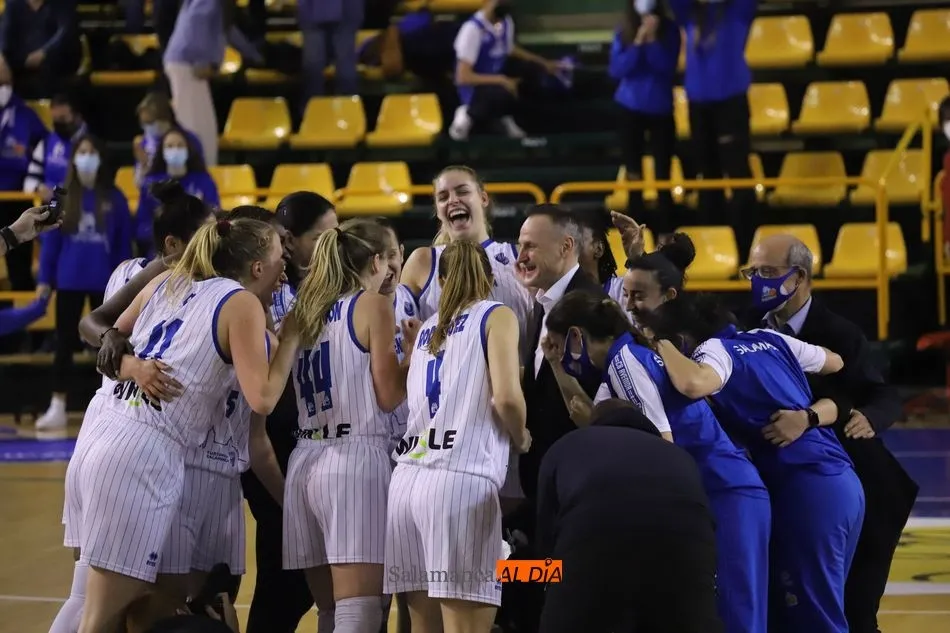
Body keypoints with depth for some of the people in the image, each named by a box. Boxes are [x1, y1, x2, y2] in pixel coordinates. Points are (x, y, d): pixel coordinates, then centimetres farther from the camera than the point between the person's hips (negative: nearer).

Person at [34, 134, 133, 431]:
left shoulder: (114, 199, -1)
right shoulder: (62, 198, 1)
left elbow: (124, 244, 1)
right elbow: (50, 239, 2)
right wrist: (44, 279, -2)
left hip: (105, 284, -1)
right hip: (68, 282, 1)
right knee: (64, 344, 3)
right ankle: (57, 409, 5)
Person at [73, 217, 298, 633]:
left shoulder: (166, 283, 17)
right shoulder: (243, 305, -3)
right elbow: (261, 399, -9)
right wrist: (290, 339, 2)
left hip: (106, 441, 8)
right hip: (146, 456, -8)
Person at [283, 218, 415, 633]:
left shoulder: (305, 313, 18)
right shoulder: (373, 306, -1)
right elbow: (388, 396, -5)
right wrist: (414, 351, 10)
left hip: (306, 463, 7)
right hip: (357, 459, -7)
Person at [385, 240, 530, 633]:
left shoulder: (428, 328, 24)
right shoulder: (496, 316, 6)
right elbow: (506, 397, -9)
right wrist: (521, 439, 10)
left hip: (408, 478, 6)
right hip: (462, 479, -6)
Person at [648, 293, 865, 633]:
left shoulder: (716, 349, -5)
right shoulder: (769, 339, 18)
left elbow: (693, 384, -28)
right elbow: (835, 363, 32)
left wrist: (662, 346, -9)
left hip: (806, 488, -8)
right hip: (842, 483, 8)